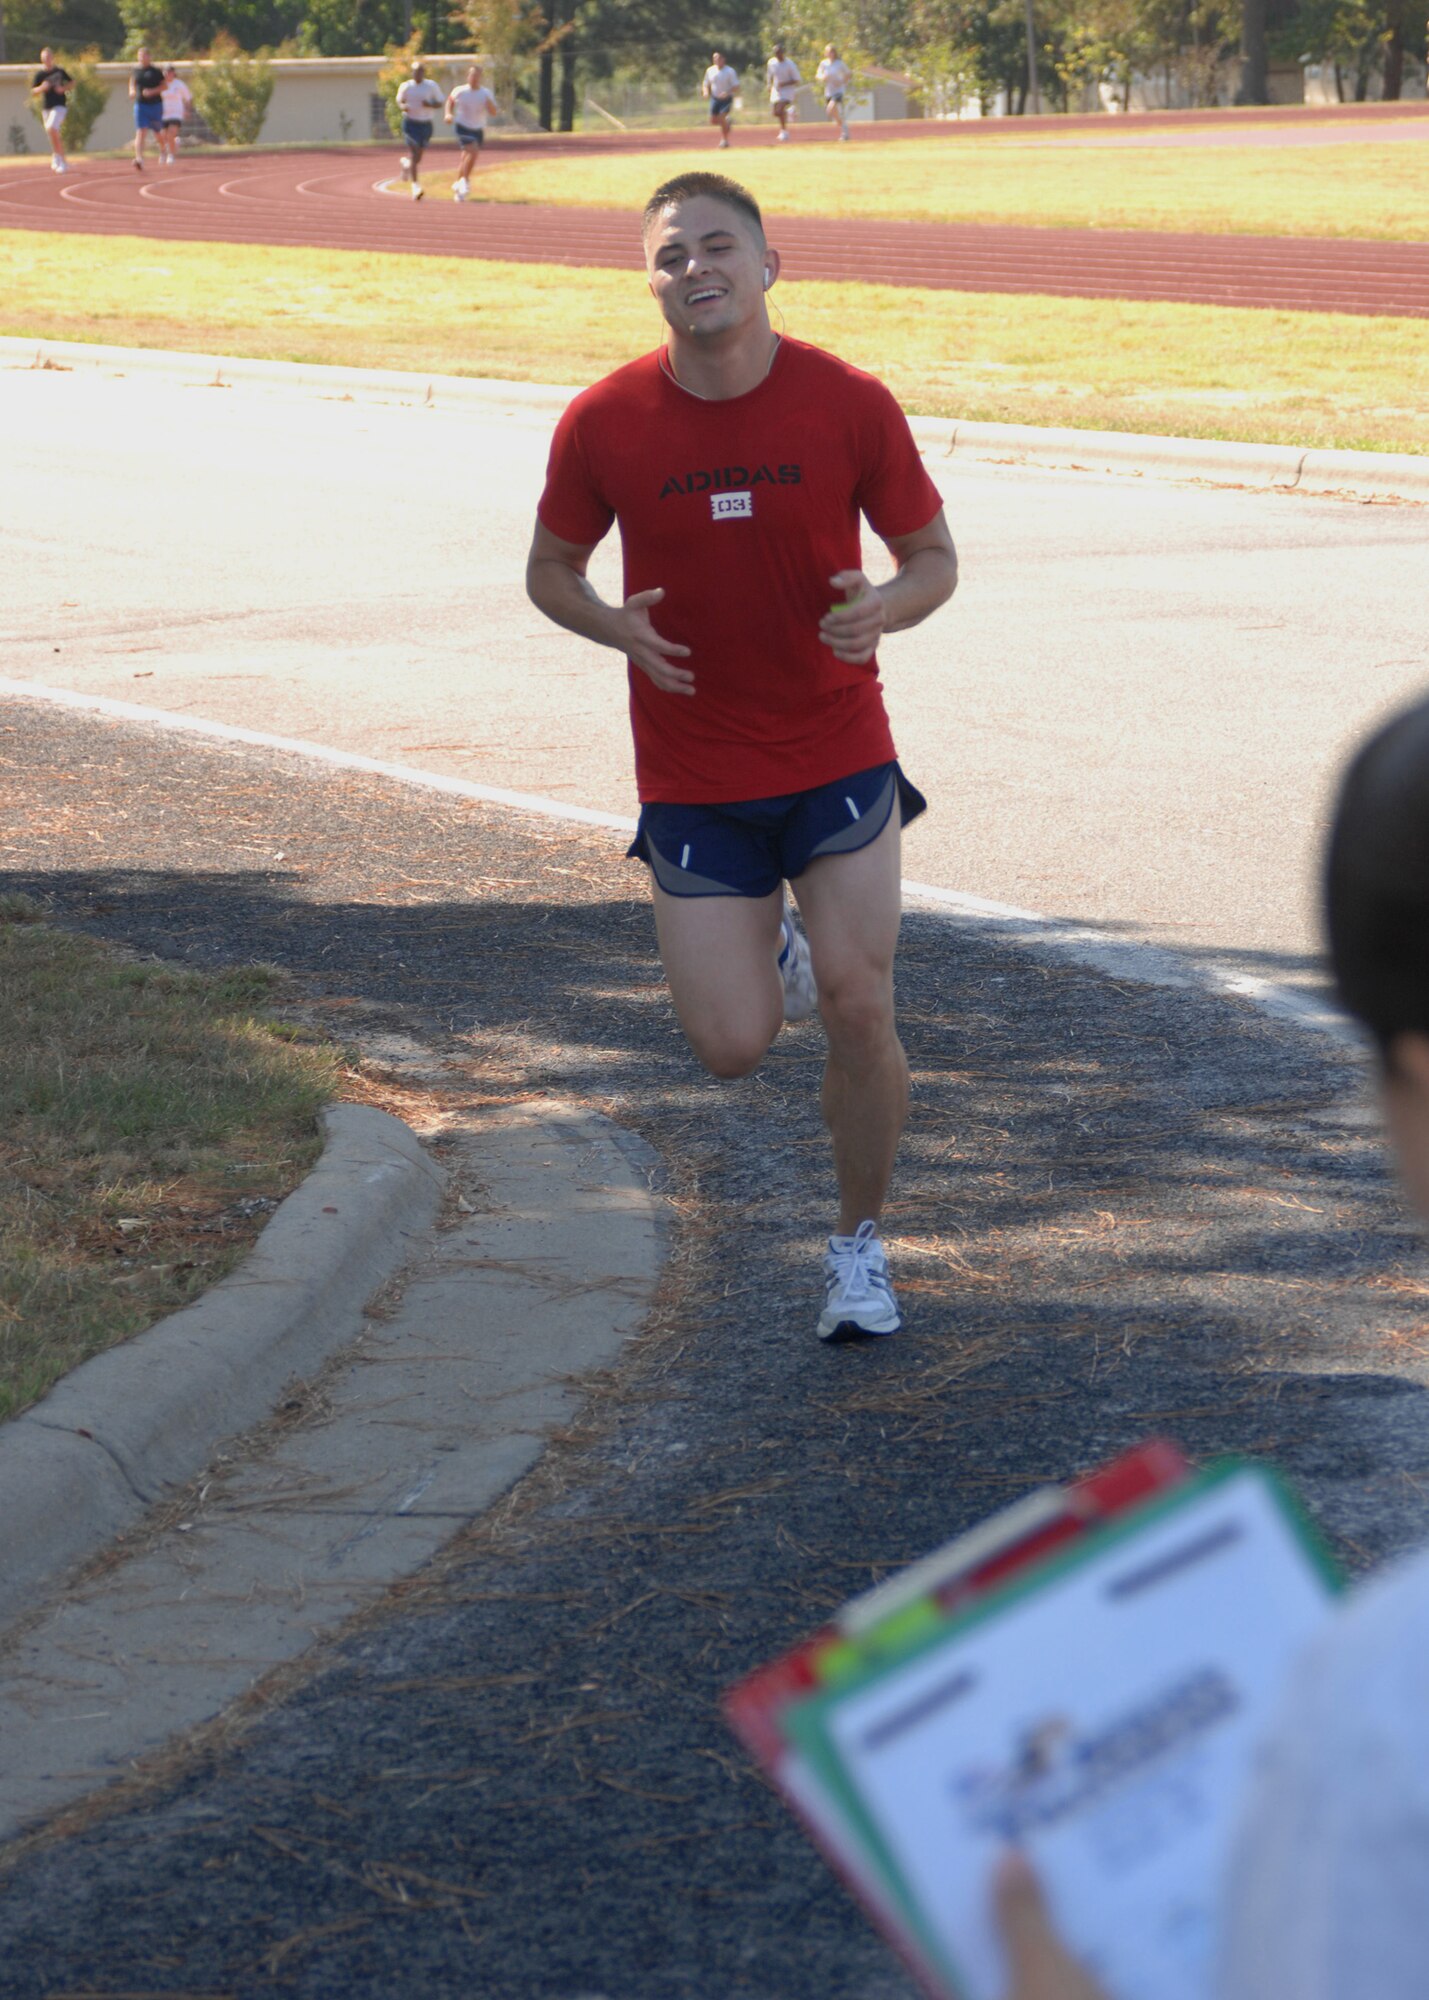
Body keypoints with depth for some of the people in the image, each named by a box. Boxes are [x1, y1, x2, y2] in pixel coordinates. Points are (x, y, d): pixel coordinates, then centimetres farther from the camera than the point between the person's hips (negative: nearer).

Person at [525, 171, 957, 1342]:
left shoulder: (850, 405, -10)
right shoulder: (604, 425, -8)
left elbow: (934, 554, 1)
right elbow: (551, 568, 6)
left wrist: (886, 607, -22)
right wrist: (616, 627, -16)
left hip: (838, 758, 0)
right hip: (693, 778, 1)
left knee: (859, 1013, -7)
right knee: (731, 1047, -4)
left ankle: (861, 1244, 16)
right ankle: (767, 959, 35)